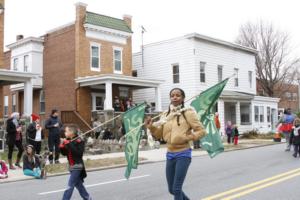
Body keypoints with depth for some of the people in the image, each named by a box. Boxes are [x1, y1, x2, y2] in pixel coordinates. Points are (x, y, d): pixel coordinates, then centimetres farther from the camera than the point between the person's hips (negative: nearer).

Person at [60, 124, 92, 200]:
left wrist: (69, 144, -27)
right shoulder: (68, 141, 6)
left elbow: (79, 153, -26)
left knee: (70, 185, -9)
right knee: (78, 184, 18)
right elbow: (65, 153, 12)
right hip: (71, 166, 8)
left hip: (77, 166, -8)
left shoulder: (79, 141, -15)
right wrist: (62, 147, -8)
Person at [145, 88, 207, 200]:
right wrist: (151, 127, -8)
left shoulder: (188, 113, -7)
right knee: (172, 189, 15)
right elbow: (159, 135, 9)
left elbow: (201, 131, -5)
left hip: (183, 154, -6)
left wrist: (186, 137, -16)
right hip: (170, 154, 6)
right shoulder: (165, 115, 8)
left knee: (176, 188, -6)